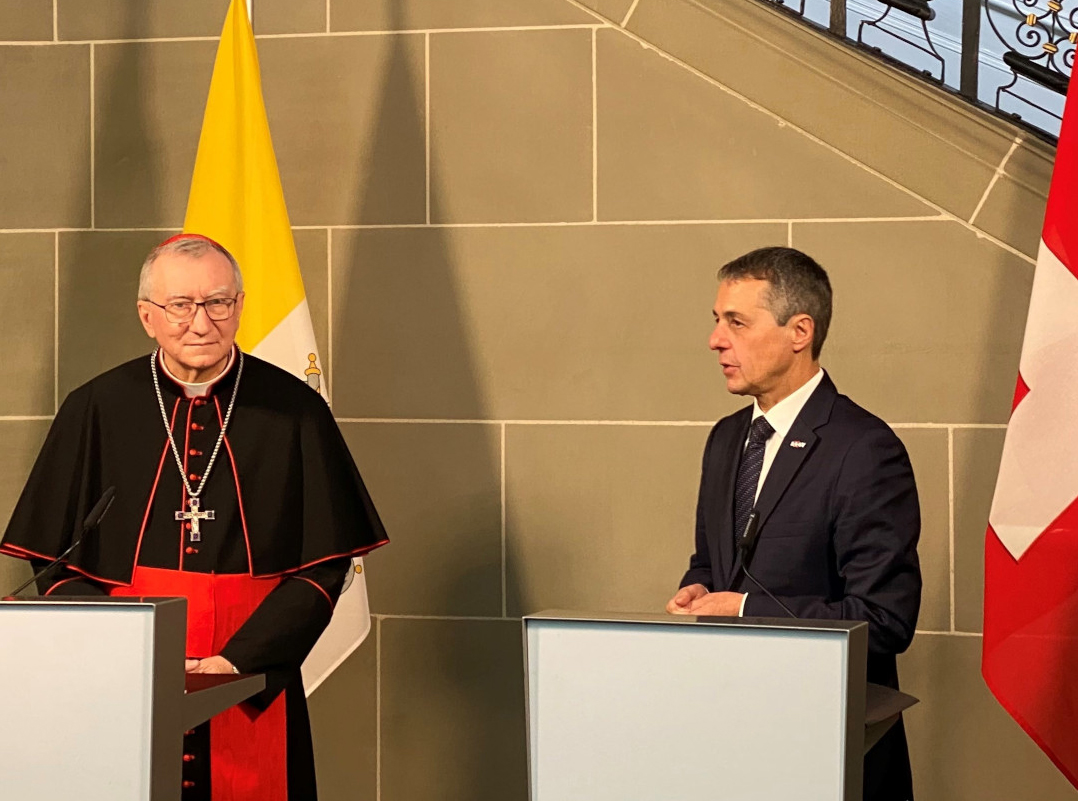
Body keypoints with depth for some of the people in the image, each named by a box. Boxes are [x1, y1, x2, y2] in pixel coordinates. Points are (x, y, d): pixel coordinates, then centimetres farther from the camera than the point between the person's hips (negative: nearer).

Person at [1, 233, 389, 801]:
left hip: (254, 687, 0)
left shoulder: (293, 411, -1)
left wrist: (234, 662, -13)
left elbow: (325, 563, -2)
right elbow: (59, 567, 2)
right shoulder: (97, 411, 1)